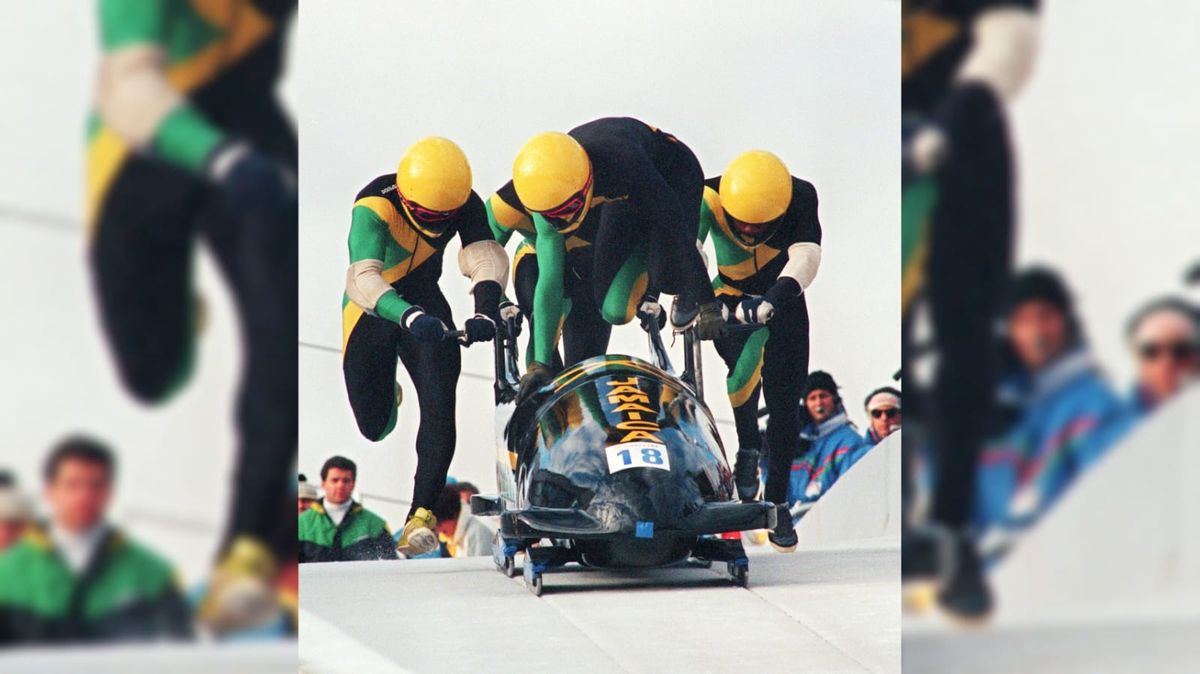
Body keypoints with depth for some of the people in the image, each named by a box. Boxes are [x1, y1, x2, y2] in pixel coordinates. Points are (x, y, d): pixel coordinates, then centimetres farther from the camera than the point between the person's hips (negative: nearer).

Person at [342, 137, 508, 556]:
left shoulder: (465, 204, -19)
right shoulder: (374, 208, -33)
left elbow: (487, 256, -32)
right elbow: (364, 278, -46)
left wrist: (486, 311, -53)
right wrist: (409, 317, -64)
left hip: (424, 301, 2)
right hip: (370, 309, -2)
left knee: (439, 406, -18)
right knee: (375, 427, 7)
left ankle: (423, 513, -15)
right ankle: (386, 393, 44)